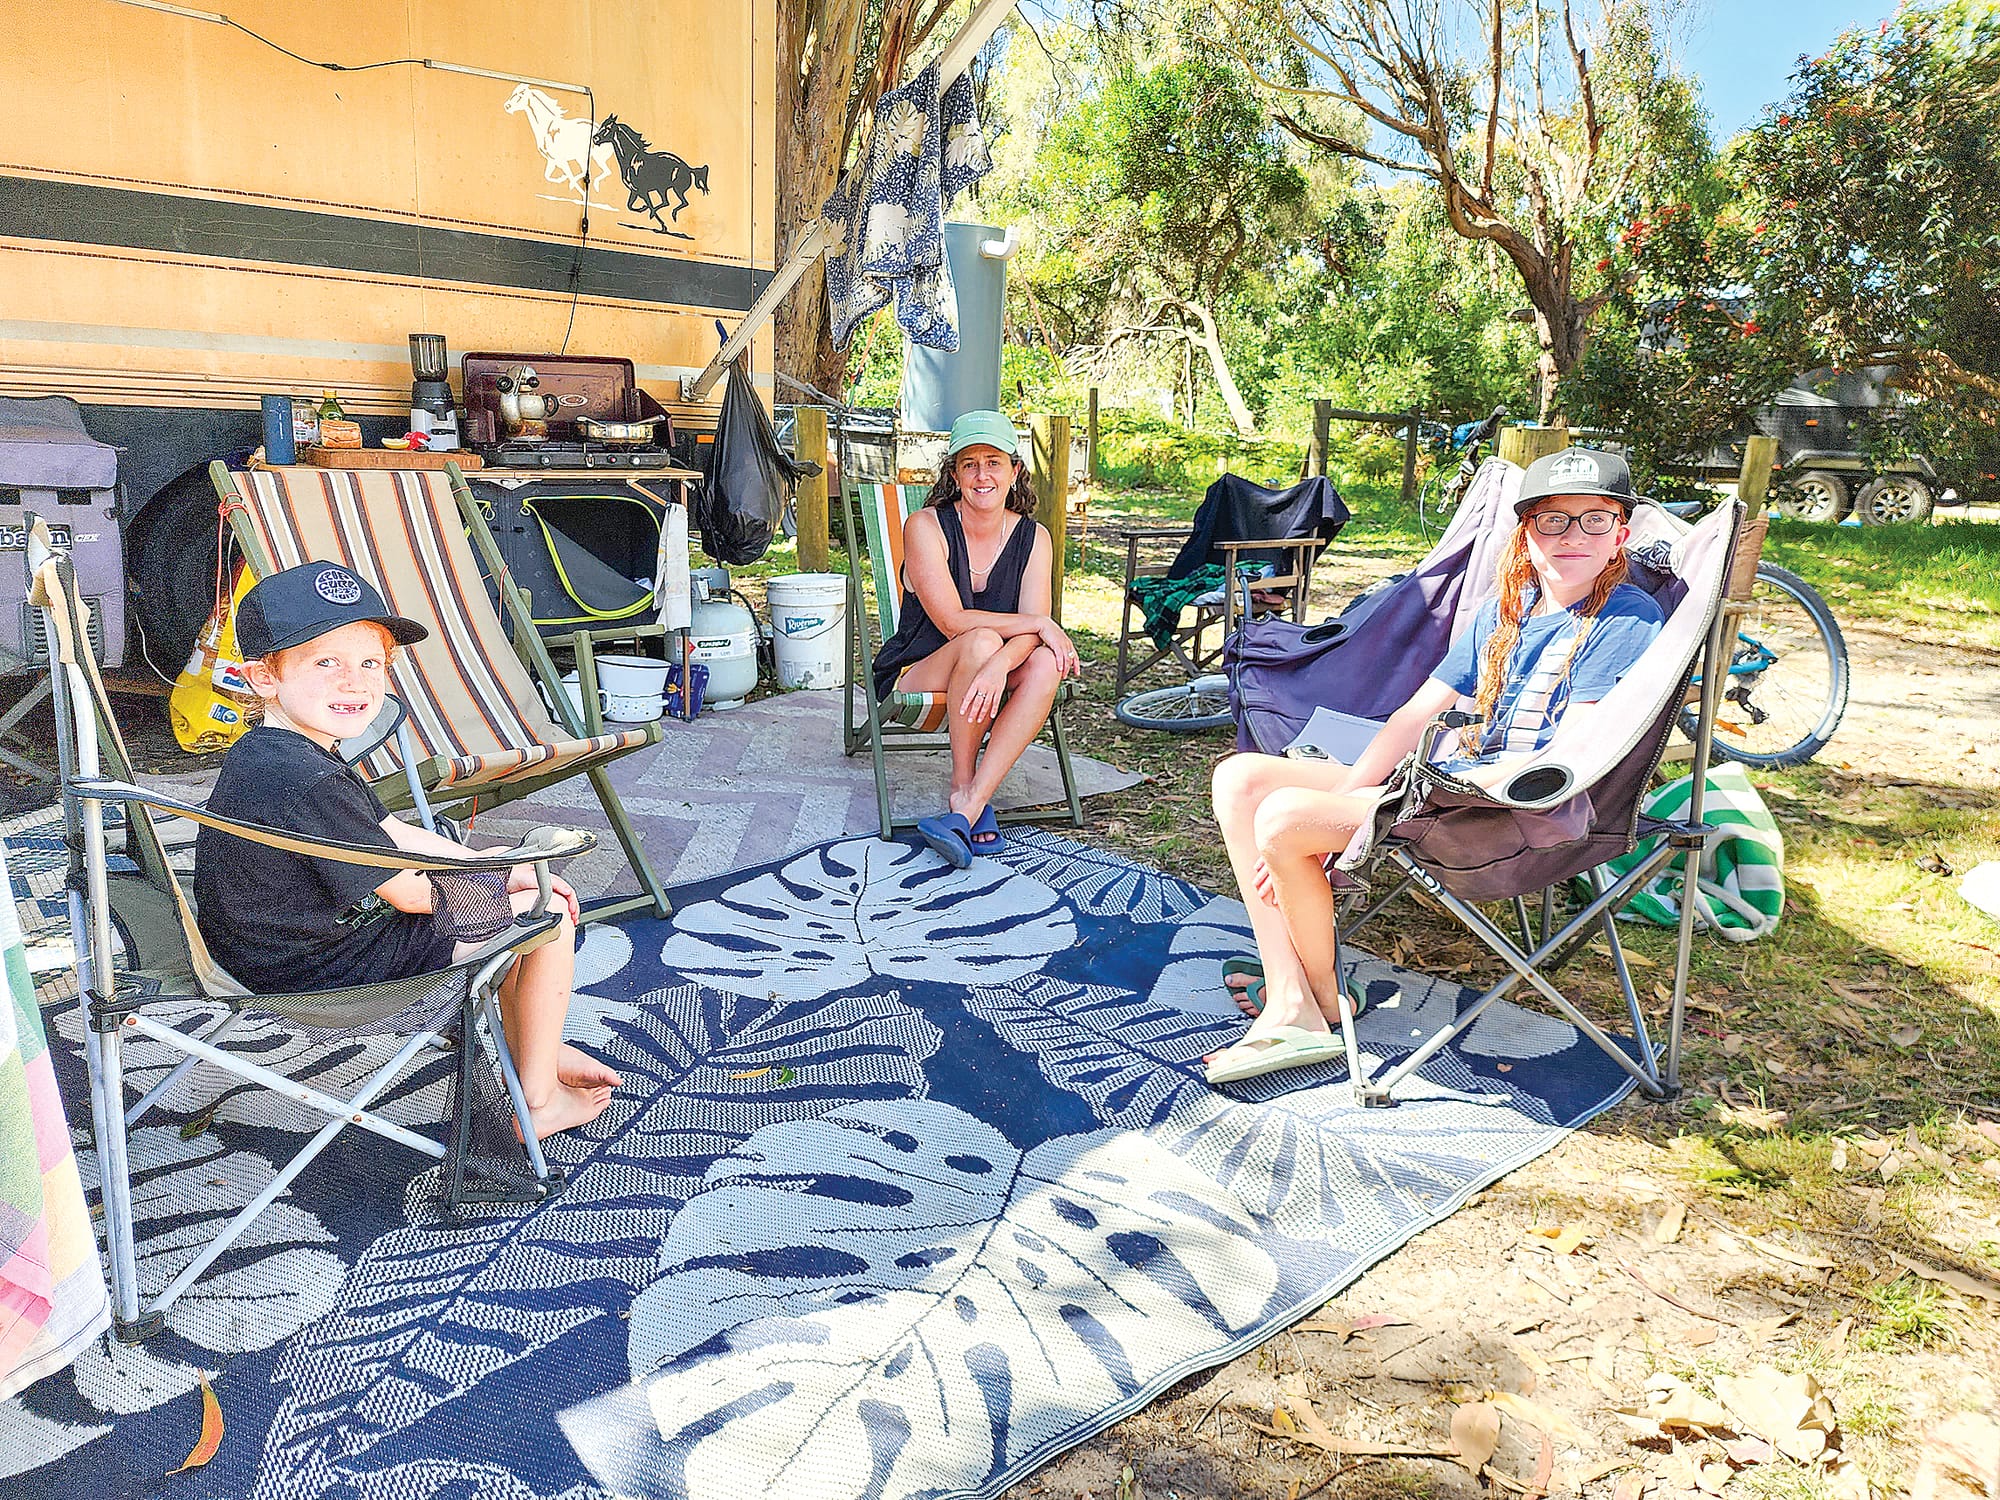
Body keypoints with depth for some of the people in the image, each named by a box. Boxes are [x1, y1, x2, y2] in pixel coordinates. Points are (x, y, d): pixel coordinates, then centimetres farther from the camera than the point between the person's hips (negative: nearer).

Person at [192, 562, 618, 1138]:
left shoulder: (271, 753, 4)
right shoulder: (310, 783, -31)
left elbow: (398, 836, 10)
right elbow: (410, 893, -22)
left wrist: (504, 870, 6)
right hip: (329, 971, -10)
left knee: (519, 899, 23)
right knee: (550, 915, -6)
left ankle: (539, 1050, 34)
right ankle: (539, 1102, 7)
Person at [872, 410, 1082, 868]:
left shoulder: (1033, 537, 0)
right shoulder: (926, 526, -10)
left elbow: (1033, 630, -14)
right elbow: (953, 621, -20)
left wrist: (999, 666, -36)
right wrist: (1041, 624, -21)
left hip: (994, 681, 3)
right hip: (915, 679, -3)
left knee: (1045, 664, -29)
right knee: (981, 641, -34)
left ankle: (966, 810, -33)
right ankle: (962, 788, -22)